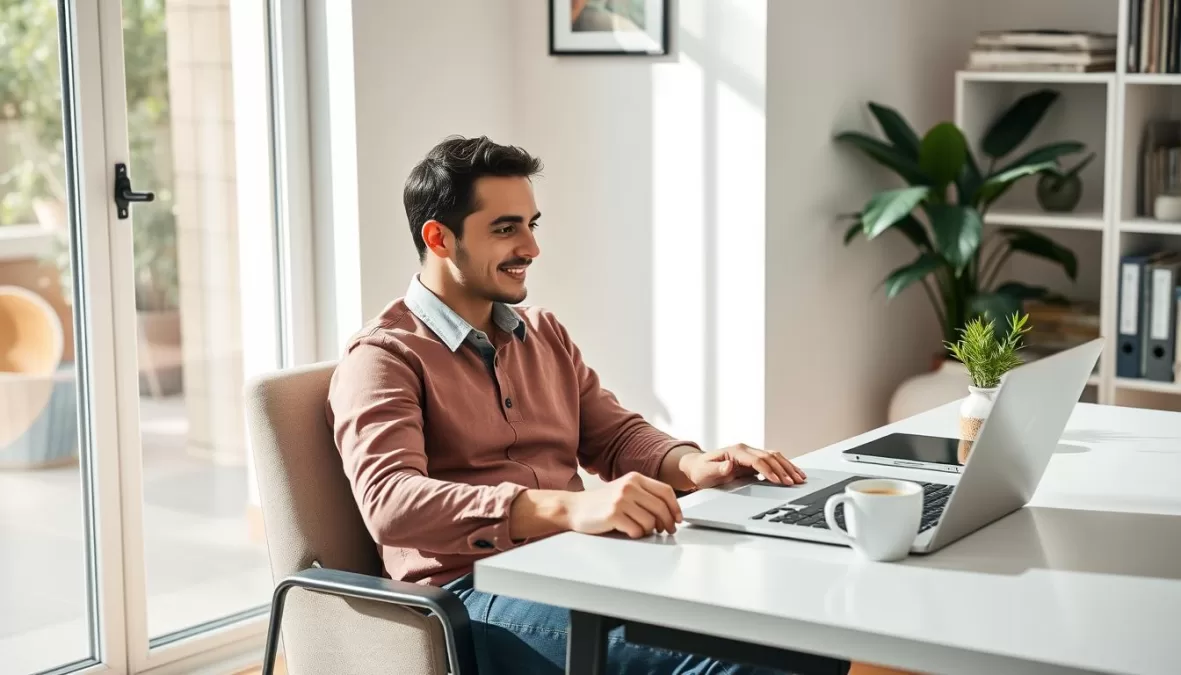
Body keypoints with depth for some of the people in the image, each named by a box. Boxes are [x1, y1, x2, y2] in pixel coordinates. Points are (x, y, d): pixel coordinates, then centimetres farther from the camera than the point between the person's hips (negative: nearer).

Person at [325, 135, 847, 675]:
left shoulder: (545, 334, 20)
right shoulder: (383, 357, -4)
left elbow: (616, 437, 24)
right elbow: (391, 503, -20)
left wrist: (690, 465, -2)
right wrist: (569, 507, -33)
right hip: (477, 591, -7)